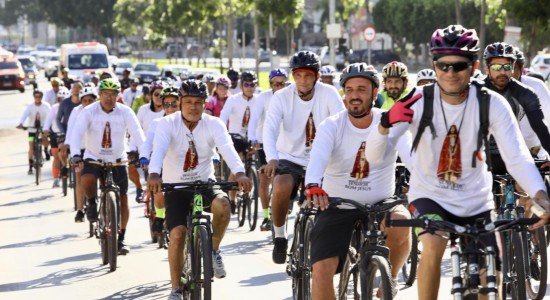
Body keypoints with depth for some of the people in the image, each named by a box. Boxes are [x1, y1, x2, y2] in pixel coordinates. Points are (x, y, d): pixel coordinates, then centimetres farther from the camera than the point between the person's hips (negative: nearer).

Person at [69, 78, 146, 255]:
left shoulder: (125, 112, -10)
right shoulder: (89, 112, -13)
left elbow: (137, 134, -18)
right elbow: (77, 133, -24)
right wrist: (76, 155, -41)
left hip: (117, 160, 2)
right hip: (94, 157, -2)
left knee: (123, 200, -2)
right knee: (86, 180, -33)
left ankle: (121, 239, 14)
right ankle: (92, 203, 1)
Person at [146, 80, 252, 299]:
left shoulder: (214, 124, -8)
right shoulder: (167, 124, -12)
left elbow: (227, 148, -25)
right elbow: (158, 149, -29)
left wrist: (239, 173, -44)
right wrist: (154, 175, -50)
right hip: (176, 187, -1)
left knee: (223, 204, -31)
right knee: (177, 234, -17)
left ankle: (214, 250, -5)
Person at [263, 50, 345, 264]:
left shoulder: (328, 94, -11)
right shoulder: (281, 97, -12)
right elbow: (270, 128, -25)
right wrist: (272, 158, -43)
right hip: (289, 158, -1)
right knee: (281, 188, -32)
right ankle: (279, 236, -7)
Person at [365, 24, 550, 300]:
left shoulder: (491, 104, -16)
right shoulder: (418, 102, -18)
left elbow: (517, 157, -22)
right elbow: (374, 156, -23)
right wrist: (386, 123, -46)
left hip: (476, 203, 2)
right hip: (430, 196, -2)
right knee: (433, 245, -32)